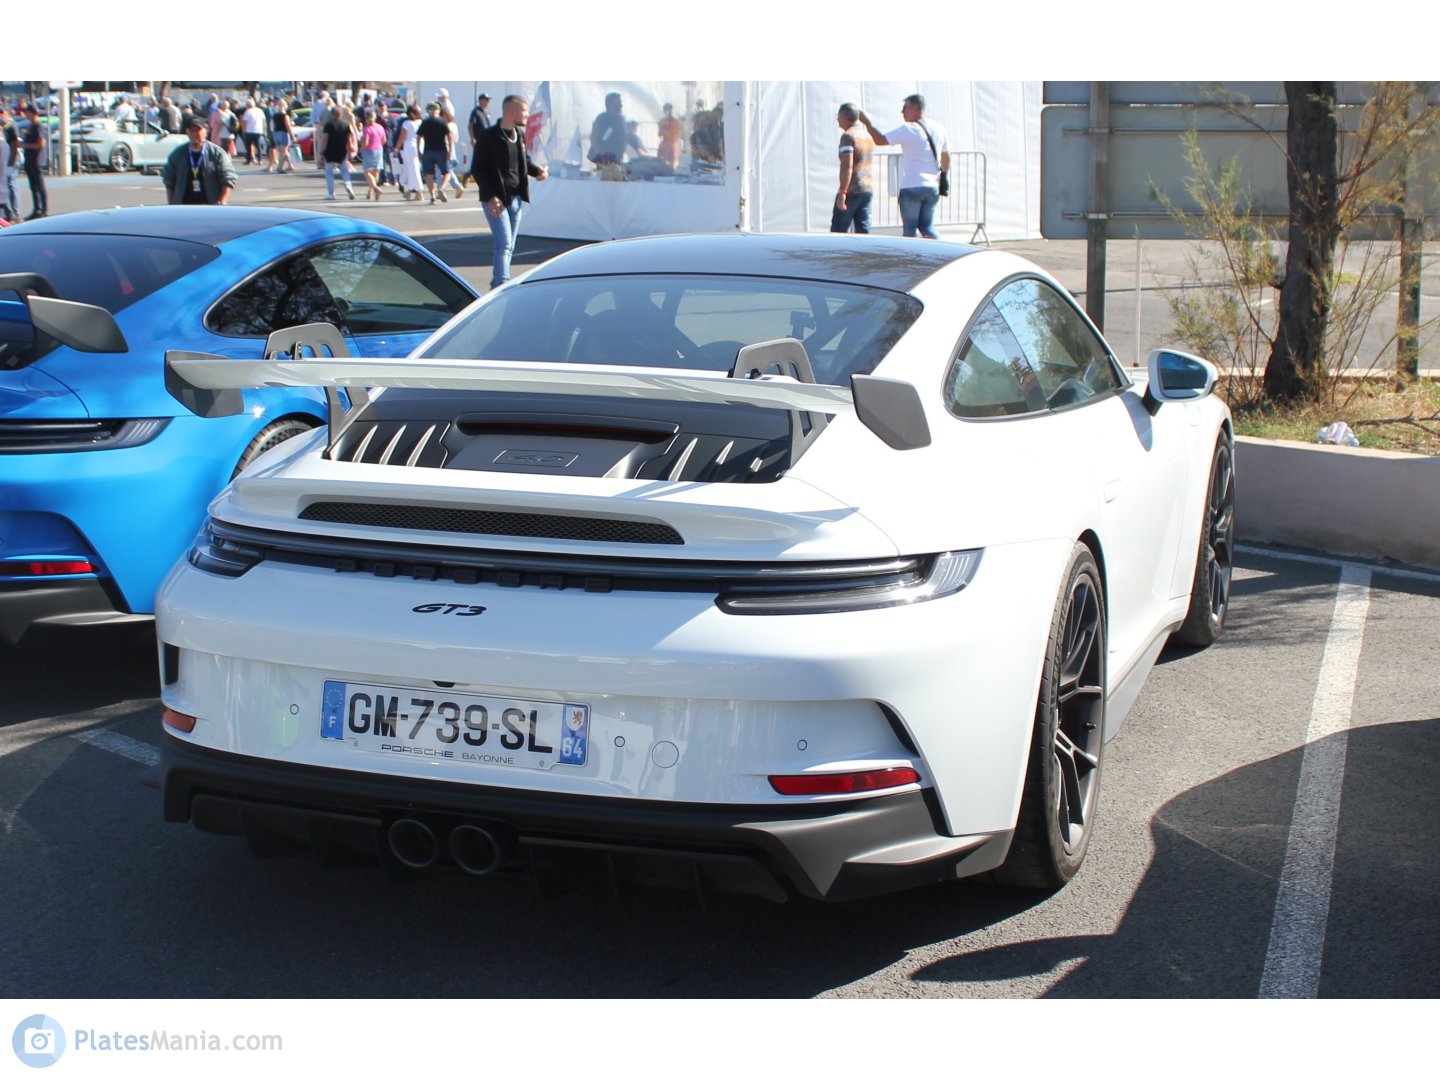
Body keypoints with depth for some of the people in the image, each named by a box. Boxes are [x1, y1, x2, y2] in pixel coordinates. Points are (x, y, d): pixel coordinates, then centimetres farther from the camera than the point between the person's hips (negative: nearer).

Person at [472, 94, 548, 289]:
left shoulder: (520, 134, 10)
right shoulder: (489, 136, -12)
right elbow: (477, 168, -11)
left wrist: (536, 170, 0)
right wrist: (490, 196, -18)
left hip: (515, 198, 7)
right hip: (496, 199, -7)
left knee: (509, 247, 11)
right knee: (504, 244, -15)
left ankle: (497, 286, 21)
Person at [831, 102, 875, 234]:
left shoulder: (848, 136, -12)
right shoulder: (868, 135, 15)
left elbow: (847, 165, -21)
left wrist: (842, 192, -23)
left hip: (852, 190, -8)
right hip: (868, 189, 8)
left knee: (838, 230, -2)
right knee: (863, 230, 4)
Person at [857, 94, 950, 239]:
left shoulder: (909, 129, -12)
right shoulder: (938, 129, 10)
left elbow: (880, 140, -14)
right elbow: (946, 157, 18)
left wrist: (866, 122, -3)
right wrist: (943, 177, 30)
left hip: (911, 187, -6)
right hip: (932, 188, 6)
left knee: (909, 230, 1)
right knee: (927, 227, 14)